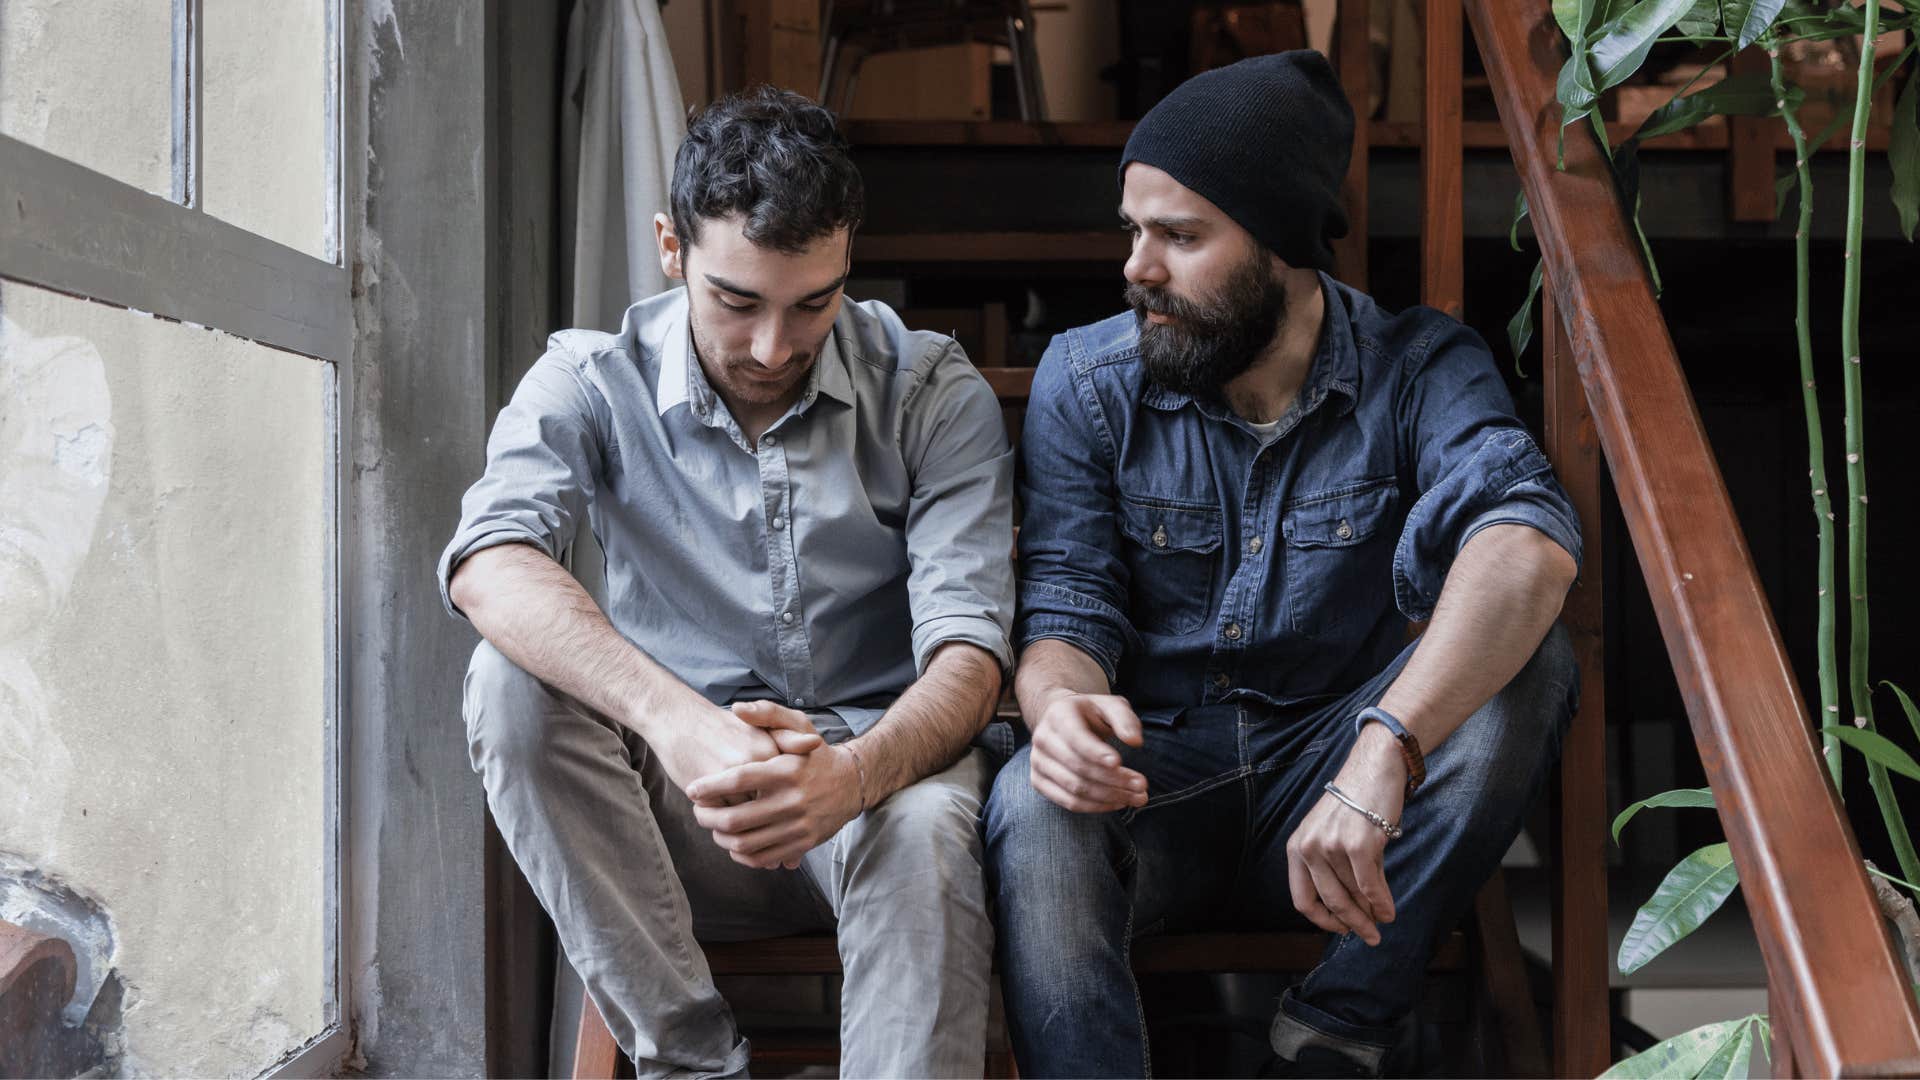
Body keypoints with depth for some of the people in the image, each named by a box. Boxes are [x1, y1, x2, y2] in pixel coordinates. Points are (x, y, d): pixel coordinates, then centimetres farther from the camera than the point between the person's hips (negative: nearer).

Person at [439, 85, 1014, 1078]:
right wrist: (679, 722, -43)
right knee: (514, 682, -26)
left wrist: (855, 772, -37)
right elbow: (489, 566, -24)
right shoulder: (591, 382, -3)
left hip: (872, 770, -1)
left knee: (925, 828, -36)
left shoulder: (932, 393, -3)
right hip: (672, 805, 2)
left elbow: (966, 644, -13)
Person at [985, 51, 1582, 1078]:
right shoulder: (1086, 380, -1)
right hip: (1154, 783, -1)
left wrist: (1384, 751, -45)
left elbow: (1531, 543, -27)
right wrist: (1058, 704, -33)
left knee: (1525, 664, -26)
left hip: (1332, 803, 1)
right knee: (1033, 808, -34)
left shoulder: (1419, 368, -7)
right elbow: (1067, 603, -6)